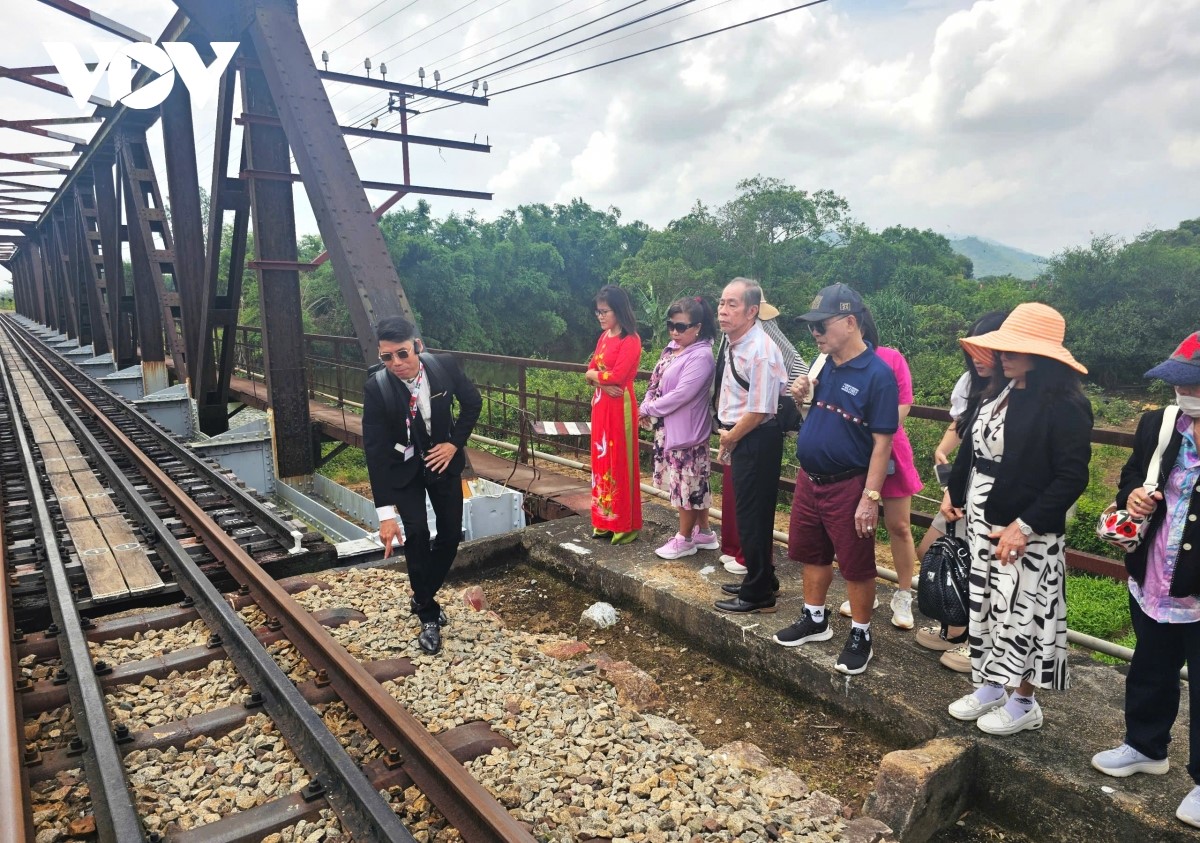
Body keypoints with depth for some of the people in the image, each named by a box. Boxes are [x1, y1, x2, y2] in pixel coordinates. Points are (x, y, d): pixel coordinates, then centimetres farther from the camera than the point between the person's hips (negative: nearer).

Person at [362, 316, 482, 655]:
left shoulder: (444, 366, -22)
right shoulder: (376, 388, -27)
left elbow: (472, 402, -2)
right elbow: (375, 451, -27)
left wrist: (455, 443, -12)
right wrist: (386, 513, -30)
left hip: (443, 459, 3)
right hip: (404, 468, -2)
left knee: (451, 535, 5)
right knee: (417, 534, -14)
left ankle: (422, 598, 28)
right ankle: (429, 616, 4)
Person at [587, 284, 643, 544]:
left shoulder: (630, 340, -13)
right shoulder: (604, 336, 13)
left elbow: (617, 375, -21)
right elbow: (590, 371, 10)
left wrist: (595, 374, -3)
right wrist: (601, 380, -12)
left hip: (620, 406, -8)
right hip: (601, 404, 8)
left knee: (619, 463, -2)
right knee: (602, 461, 12)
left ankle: (625, 525, 8)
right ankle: (605, 520, 22)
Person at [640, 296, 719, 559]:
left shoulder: (701, 356, -19)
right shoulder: (672, 348, 8)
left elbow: (681, 395, -24)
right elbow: (656, 381, 12)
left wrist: (649, 409, -15)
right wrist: (647, 405, -6)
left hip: (686, 431, -9)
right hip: (668, 428, 9)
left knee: (687, 483, 3)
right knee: (694, 482, 17)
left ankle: (685, 539, 17)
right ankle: (703, 533, 29)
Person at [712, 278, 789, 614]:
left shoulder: (759, 351, -23)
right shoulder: (733, 342, 5)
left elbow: (759, 411, -23)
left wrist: (729, 438, -10)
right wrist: (727, 433, 11)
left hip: (757, 440, -9)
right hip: (741, 438, 9)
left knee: (752, 517, 2)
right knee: (751, 514, 20)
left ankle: (758, 594, 18)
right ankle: (761, 579, 37)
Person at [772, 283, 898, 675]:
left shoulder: (877, 374, -18)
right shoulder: (824, 365, 3)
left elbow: (882, 442, -18)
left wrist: (871, 497, -20)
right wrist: (802, 397, -5)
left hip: (848, 486, -7)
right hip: (808, 479, 7)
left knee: (856, 566, 8)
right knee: (812, 554, 20)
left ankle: (860, 635, 25)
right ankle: (815, 620, 38)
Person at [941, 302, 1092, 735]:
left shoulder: (1065, 405, -17)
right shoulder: (1000, 392, 6)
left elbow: (1072, 478, -19)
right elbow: (972, 447, 16)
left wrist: (1025, 526, -22)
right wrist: (953, 492, 14)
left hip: (1025, 532, -7)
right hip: (981, 523, 8)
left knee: (1020, 613, 4)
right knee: (985, 605, 16)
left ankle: (1024, 704, 24)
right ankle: (990, 688, 33)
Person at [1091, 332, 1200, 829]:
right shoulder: (1157, 425, 0)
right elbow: (1132, 476, 14)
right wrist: (1132, 496, -7)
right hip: (1151, 585, 6)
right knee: (1149, 672, 24)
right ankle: (1146, 747, 45)